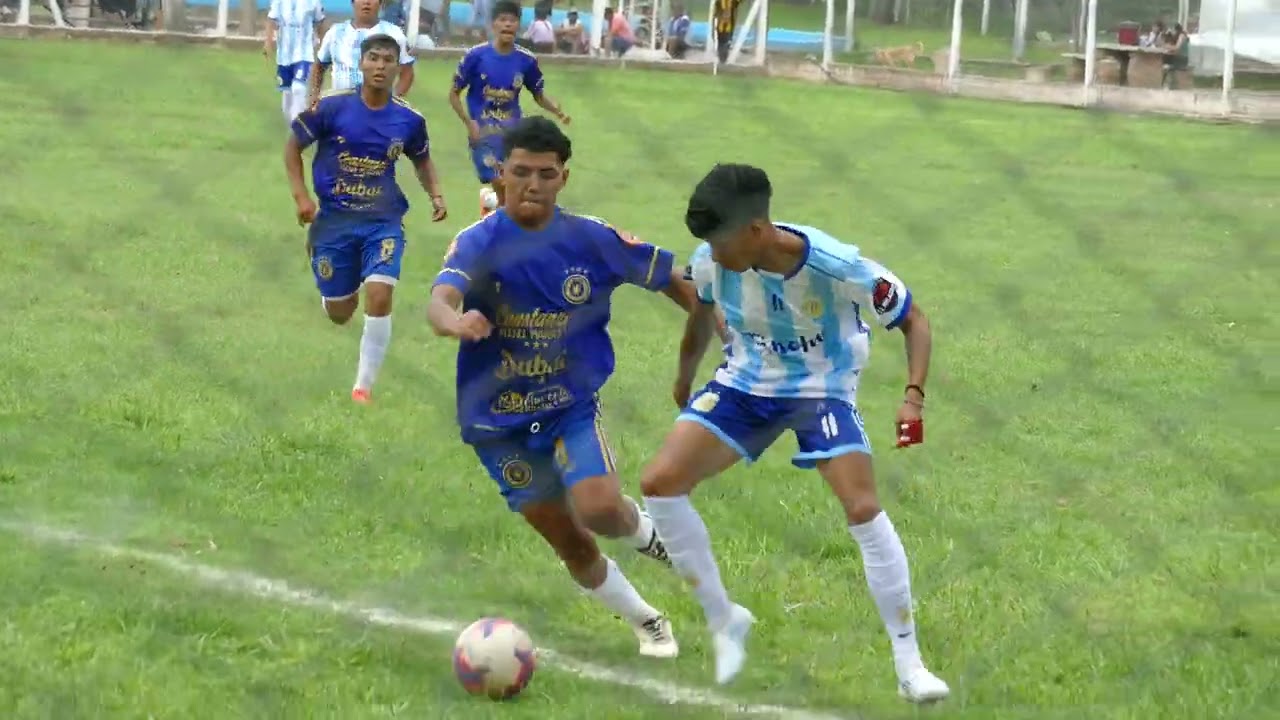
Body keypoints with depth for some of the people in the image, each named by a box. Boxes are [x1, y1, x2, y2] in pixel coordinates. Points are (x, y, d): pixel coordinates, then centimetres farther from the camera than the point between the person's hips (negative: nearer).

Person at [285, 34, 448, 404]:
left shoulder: (409, 119, -4)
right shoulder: (331, 107, -11)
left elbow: (422, 159, 17)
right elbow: (293, 146, 1)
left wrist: (435, 195, 0)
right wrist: (301, 196, -9)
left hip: (383, 220, 0)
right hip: (334, 218, 0)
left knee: (379, 296, -21)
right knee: (339, 314, 9)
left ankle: (364, 385, -5)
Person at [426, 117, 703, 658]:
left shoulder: (590, 239, -9)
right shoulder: (479, 243, -16)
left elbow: (667, 279, 5)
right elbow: (441, 299, -36)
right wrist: (455, 321, -59)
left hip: (572, 406, 0)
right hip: (500, 421, 0)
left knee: (599, 509, -26)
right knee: (572, 545, 6)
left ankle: (644, 532, 11)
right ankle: (646, 623, 30)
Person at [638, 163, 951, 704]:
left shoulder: (837, 268, -30)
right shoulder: (712, 263, -19)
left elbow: (914, 322, -16)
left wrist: (913, 396, -31)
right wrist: (685, 376, 22)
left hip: (823, 390, -4)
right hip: (745, 384, 4)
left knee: (863, 509, -22)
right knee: (658, 483, -12)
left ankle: (909, 665, -10)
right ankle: (723, 621, 6)